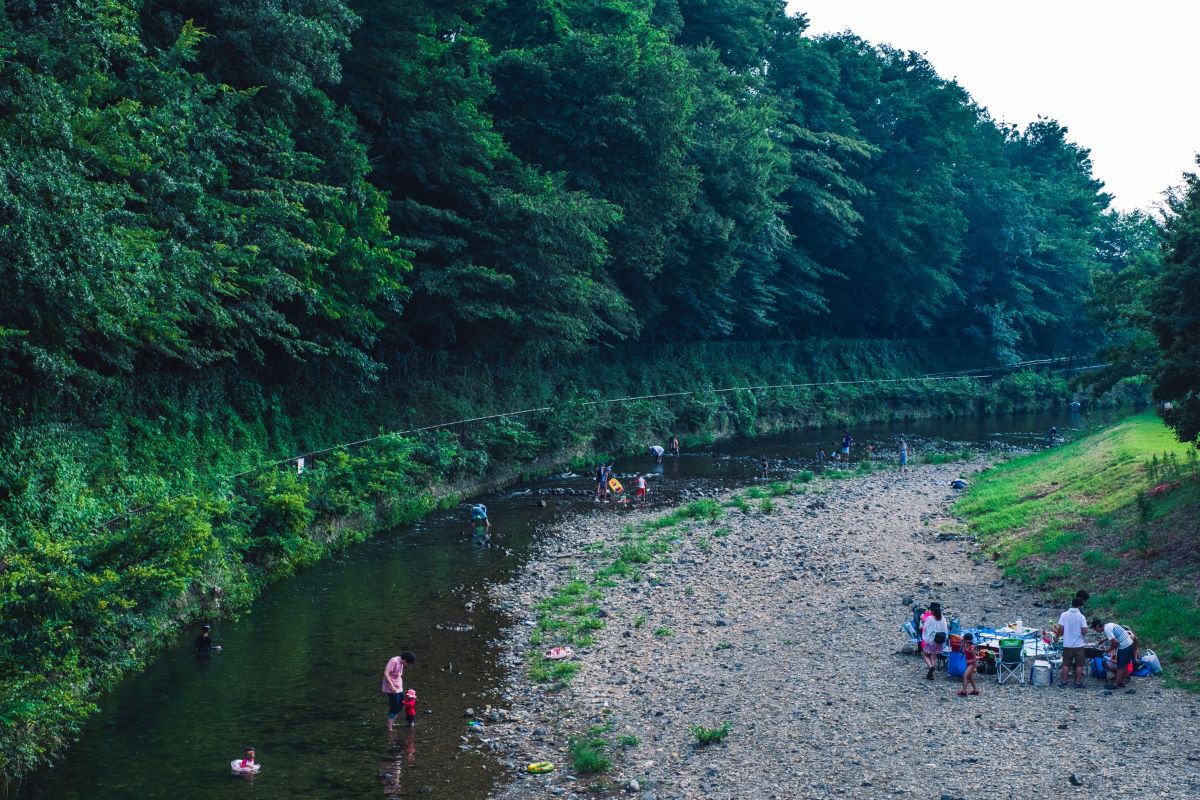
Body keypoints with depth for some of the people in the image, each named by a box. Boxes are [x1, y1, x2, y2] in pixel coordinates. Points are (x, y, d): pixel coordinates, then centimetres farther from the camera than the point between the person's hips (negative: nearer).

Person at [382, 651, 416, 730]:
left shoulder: (401, 663, 11)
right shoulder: (394, 661, -18)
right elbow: (386, 673, -24)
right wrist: (392, 687, -27)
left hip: (399, 689, 9)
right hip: (392, 689, -9)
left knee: (400, 707, 17)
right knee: (394, 709, -5)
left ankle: (392, 723, 31)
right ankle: (389, 728, 2)